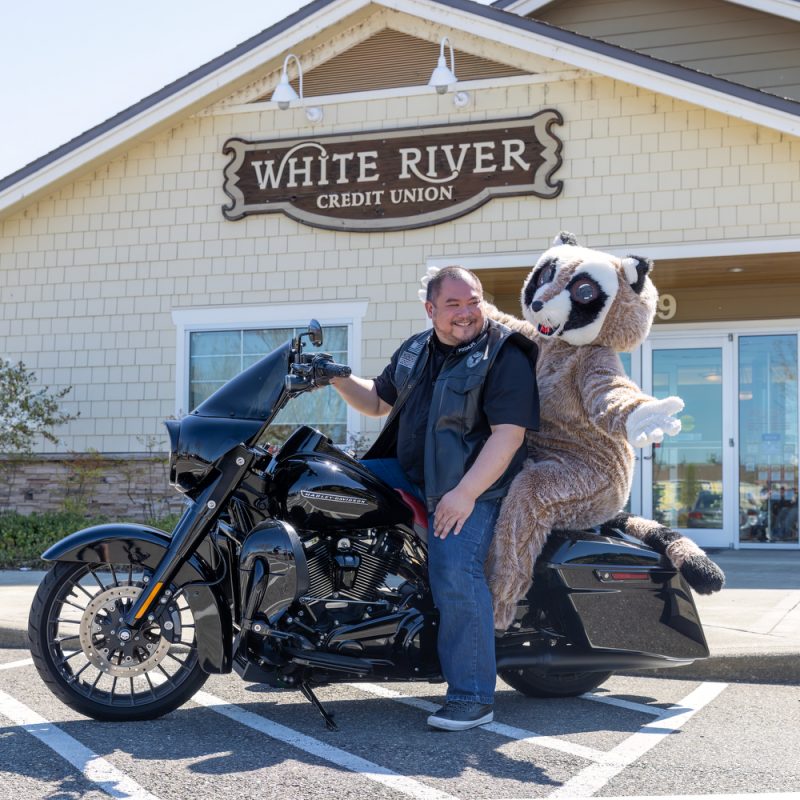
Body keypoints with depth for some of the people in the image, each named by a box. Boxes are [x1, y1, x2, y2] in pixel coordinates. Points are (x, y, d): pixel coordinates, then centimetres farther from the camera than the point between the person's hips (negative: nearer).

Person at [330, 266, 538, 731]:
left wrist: (465, 493, -25)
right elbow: (378, 402, 24)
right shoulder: (415, 351, 12)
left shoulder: (505, 356, -11)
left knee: (456, 573, -25)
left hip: (474, 484, -8)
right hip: (407, 473, 8)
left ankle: (473, 697, -18)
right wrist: (340, 379, 5)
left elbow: (509, 433, -19)